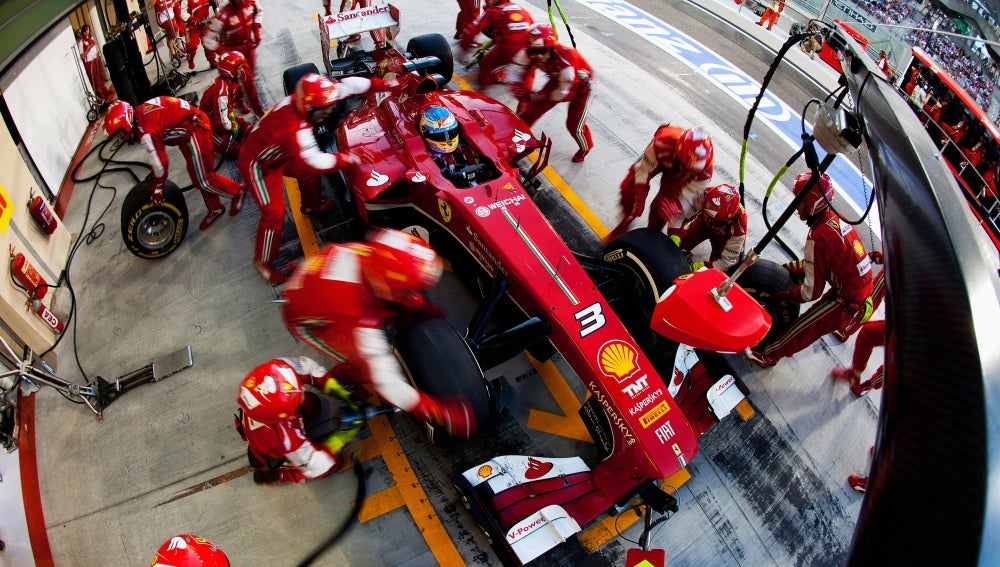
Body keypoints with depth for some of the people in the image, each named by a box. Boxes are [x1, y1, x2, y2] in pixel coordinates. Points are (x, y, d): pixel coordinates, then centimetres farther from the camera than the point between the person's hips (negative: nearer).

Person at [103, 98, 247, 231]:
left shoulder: (146, 131, -26)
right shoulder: (138, 115, 3)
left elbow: (160, 162, -20)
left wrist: (157, 188, -4)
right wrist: (156, 175, 25)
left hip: (195, 129, -10)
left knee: (202, 180, -4)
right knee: (197, 175, 16)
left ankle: (237, 191, 14)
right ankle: (214, 208, 27)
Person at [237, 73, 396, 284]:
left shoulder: (303, 99, -19)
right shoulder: (293, 127, -42)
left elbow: (347, 85, -15)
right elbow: (315, 161, -42)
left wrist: (383, 84, -16)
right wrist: (347, 158, -31)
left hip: (278, 154, 9)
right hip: (257, 163, -9)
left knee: (308, 172, 23)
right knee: (274, 213, -9)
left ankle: (311, 205, 54)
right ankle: (263, 261, 11)